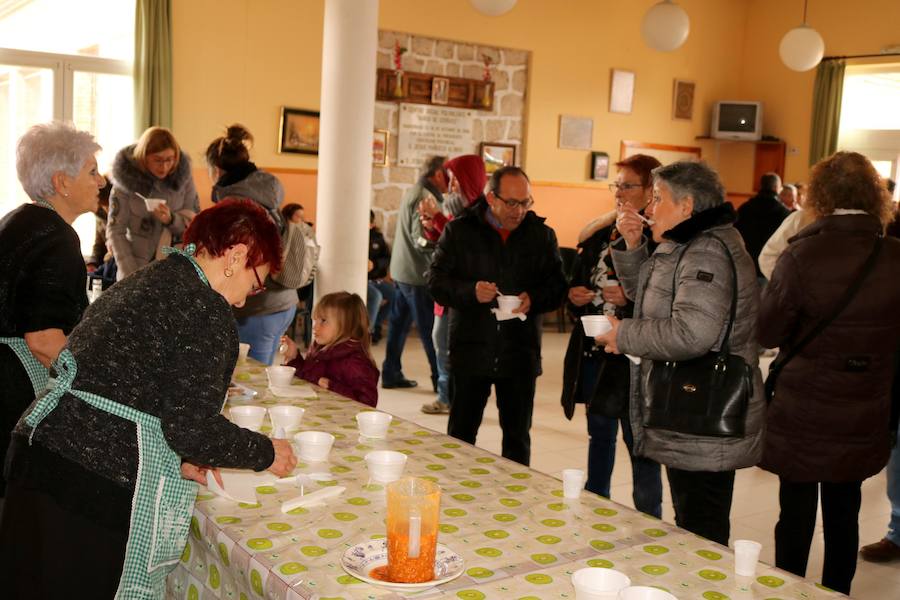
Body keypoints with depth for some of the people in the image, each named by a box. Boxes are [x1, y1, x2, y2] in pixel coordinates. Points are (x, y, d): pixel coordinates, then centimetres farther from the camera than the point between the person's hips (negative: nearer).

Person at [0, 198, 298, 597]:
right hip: (100, 483, -9)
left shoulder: (144, 280, 16)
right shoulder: (207, 312, -11)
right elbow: (192, 426, -16)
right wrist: (266, 453, 0)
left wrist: (178, 456, 16)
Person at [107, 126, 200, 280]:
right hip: (137, 266, -1)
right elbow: (115, 231, -7)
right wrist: (131, 276, -13)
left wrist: (171, 219, -20)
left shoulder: (183, 175, -4)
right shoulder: (126, 177, -9)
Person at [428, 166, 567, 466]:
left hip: (520, 352, 1)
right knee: (461, 433, 9)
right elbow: (436, 280, -1)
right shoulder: (459, 230, 1)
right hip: (470, 349, -1)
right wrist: (470, 292, -18)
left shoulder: (542, 234, 5)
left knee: (518, 435, 11)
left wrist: (534, 300, -14)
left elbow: (557, 285, 6)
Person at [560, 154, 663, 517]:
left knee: (640, 444, 2)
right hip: (594, 353, 7)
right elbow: (577, 282, 20)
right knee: (600, 435, 20)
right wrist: (575, 295, 0)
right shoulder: (600, 234, 10)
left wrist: (630, 297, -25)